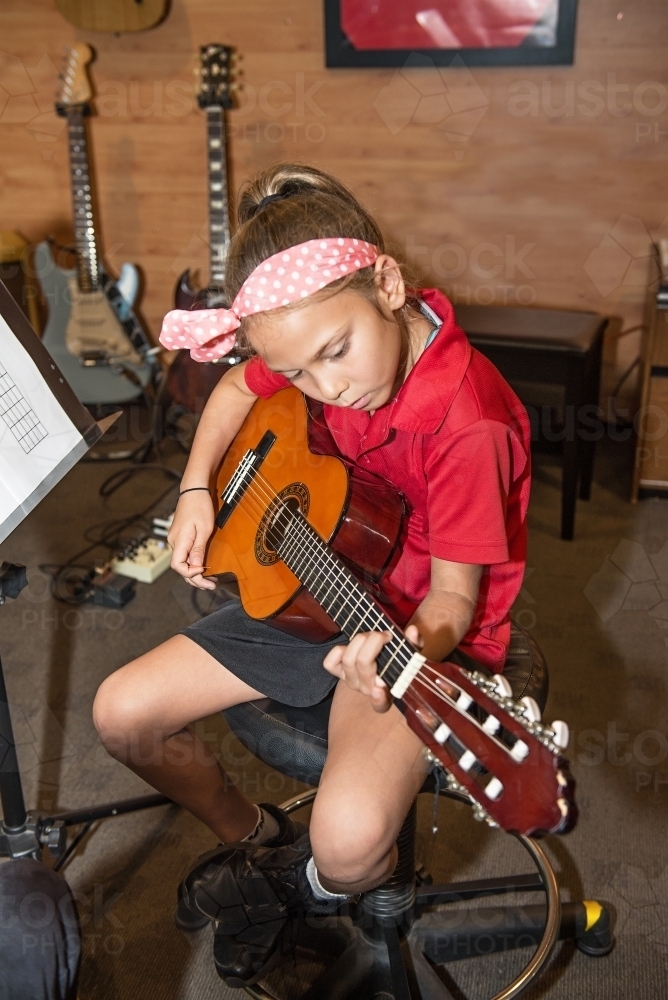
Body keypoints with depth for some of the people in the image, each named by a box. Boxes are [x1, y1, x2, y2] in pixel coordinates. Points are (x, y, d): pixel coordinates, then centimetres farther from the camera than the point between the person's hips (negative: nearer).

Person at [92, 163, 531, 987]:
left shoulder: (468, 422, -29)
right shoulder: (316, 342, -8)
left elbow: (455, 592, -22)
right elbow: (237, 390, 15)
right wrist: (197, 489, 0)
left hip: (423, 633, -6)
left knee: (348, 841, -30)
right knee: (123, 714, 0)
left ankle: (310, 889, 12)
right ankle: (254, 837, 27)